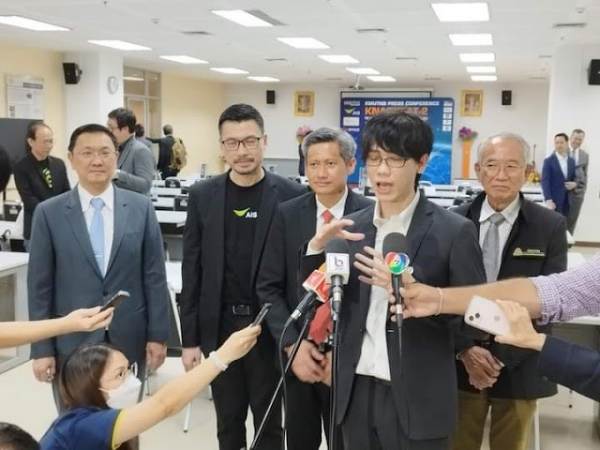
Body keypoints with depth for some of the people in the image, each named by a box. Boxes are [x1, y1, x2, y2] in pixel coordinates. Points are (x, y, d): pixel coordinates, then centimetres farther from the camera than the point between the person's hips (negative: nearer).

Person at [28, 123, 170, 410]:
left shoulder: (141, 208, 0)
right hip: (71, 343, 0)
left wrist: (157, 335, -1)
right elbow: (39, 285, -1)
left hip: (129, 340, 1)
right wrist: (41, 348, -4)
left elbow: (154, 275, 1)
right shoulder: (49, 213, -2)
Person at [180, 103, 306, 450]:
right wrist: (190, 338, 2)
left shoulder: (291, 195, -7)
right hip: (219, 329, 2)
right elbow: (192, 271, 3)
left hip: (270, 328, -2)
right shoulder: (203, 196, 0)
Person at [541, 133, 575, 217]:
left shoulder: (571, 161, 11)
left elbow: (574, 178, 20)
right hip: (554, 200, -5)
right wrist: (548, 200, -22)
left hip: (567, 200, 5)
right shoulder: (548, 161, -5)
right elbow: (545, 181, -11)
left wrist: (574, 184, -5)